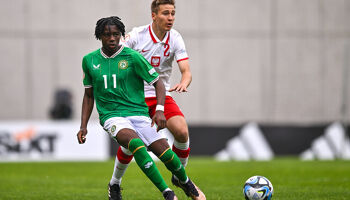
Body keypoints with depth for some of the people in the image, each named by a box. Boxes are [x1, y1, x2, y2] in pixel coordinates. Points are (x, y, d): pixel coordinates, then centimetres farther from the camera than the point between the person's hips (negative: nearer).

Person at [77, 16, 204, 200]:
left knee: (165, 153, -14)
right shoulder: (89, 60, 6)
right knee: (135, 143, -32)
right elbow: (88, 95, 18)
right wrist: (83, 126, 11)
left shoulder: (133, 57, -3)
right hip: (111, 115, 0)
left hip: (138, 112, 0)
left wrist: (159, 109, -14)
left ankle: (187, 183, 21)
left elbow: (158, 83, 1)